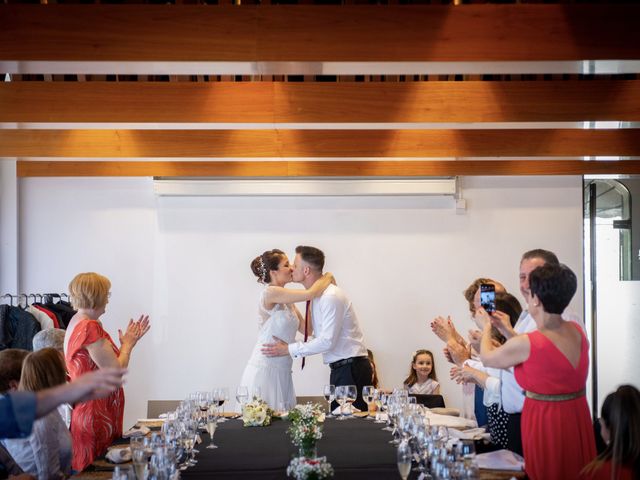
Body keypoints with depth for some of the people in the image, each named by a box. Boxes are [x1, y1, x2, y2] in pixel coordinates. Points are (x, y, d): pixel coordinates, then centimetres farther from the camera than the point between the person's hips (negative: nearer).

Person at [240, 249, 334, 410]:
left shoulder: (287, 301, 13)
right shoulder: (270, 293, -13)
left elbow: (306, 329, 9)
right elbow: (310, 294, -20)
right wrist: (328, 277, 0)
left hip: (281, 371, 8)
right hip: (264, 370, -8)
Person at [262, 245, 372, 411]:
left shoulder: (331, 297, -18)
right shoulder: (315, 297, 11)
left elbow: (327, 341, -20)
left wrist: (289, 349, -14)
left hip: (352, 369, -9)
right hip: (340, 368, 9)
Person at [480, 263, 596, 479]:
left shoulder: (526, 343, -21)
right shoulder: (577, 332, -2)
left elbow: (487, 358, -2)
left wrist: (487, 328, 17)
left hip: (544, 423, -6)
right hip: (578, 419, 6)